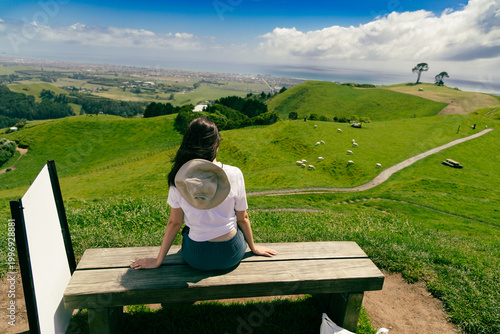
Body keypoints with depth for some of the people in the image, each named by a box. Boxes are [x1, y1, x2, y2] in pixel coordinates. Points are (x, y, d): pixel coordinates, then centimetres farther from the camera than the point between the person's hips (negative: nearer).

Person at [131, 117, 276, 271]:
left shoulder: (178, 178, -16)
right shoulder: (234, 174, -17)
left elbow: (174, 222, -7)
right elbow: (243, 219, -6)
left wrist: (158, 261, 7)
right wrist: (253, 247, 13)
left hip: (196, 258, 1)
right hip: (231, 255, 0)